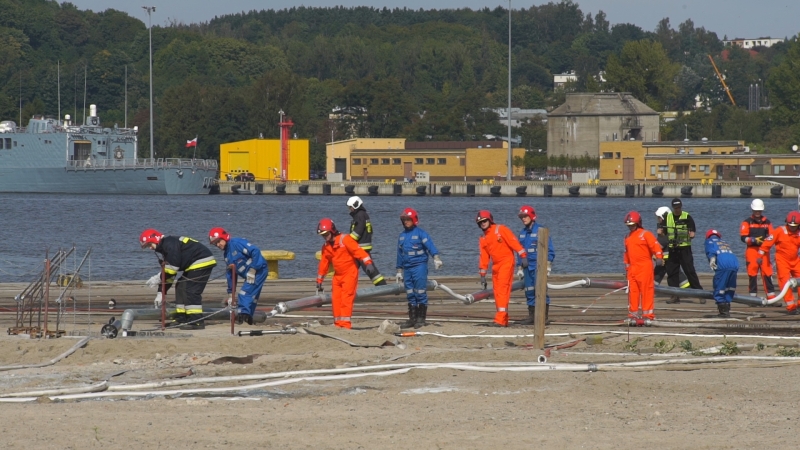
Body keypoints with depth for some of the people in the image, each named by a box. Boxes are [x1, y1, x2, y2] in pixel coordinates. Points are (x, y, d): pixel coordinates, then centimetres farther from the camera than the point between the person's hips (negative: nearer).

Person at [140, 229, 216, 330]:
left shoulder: (169, 243, -17)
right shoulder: (163, 250, 15)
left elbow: (173, 266, -23)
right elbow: (167, 274, 18)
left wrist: (159, 278, -14)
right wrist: (161, 293, 12)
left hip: (202, 262, -11)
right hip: (193, 265, 11)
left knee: (192, 291, -15)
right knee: (180, 288, 10)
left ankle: (197, 321, -16)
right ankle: (181, 319, 13)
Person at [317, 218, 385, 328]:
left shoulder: (345, 240, -13)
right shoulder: (326, 247, 9)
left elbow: (359, 251, -20)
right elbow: (323, 265, 18)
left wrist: (368, 263, -31)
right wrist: (319, 282, 20)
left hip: (350, 274, -7)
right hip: (337, 276, 7)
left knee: (346, 299, -13)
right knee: (336, 300, 4)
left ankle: (345, 324, -17)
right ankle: (338, 324, 12)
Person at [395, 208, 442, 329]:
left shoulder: (420, 233, -4)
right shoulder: (402, 236, 16)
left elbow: (430, 245, -19)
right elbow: (400, 254, 22)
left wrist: (436, 257, -35)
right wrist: (399, 271, 22)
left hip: (419, 266, -6)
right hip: (407, 268, 6)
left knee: (420, 293, -6)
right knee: (410, 295, 8)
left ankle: (421, 319, -1)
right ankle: (412, 318, 13)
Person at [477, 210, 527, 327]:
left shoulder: (501, 230, -6)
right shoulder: (483, 239, 13)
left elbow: (514, 242, -12)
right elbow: (484, 257, 17)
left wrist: (523, 256, -20)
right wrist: (482, 274, 15)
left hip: (506, 262, -7)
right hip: (496, 265, 7)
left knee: (502, 288, -16)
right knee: (497, 292, 7)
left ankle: (500, 319, -22)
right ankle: (504, 320, 14)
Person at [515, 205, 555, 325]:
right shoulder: (522, 233, 14)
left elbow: (549, 250, -5)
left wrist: (548, 266, -10)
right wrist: (520, 268, 20)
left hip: (539, 266, -7)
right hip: (527, 266, 7)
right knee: (529, 291, 7)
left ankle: (544, 315, -7)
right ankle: (531, 316, 12)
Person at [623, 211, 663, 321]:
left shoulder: (645, 234, -4)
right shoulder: (628, 238, 19)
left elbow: (655, 245, -13)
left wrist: (659, 257, -25)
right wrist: (627, 266, 25)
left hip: (645, 266, -7)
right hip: (632, 268, 7)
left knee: (646, 289, -5)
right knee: (632, 290, 6)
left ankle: (648, 312, -3)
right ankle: (634, 312, 13)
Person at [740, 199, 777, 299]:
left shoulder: (767, 222, 13)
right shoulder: (747, 222, 4)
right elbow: (743, 237, -4)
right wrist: (754, 240, -18)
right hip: (752, 250, -2)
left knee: (767, 273, -2)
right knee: (752, 273, -2)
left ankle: (771, 297, 0)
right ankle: (753, 297, 4)